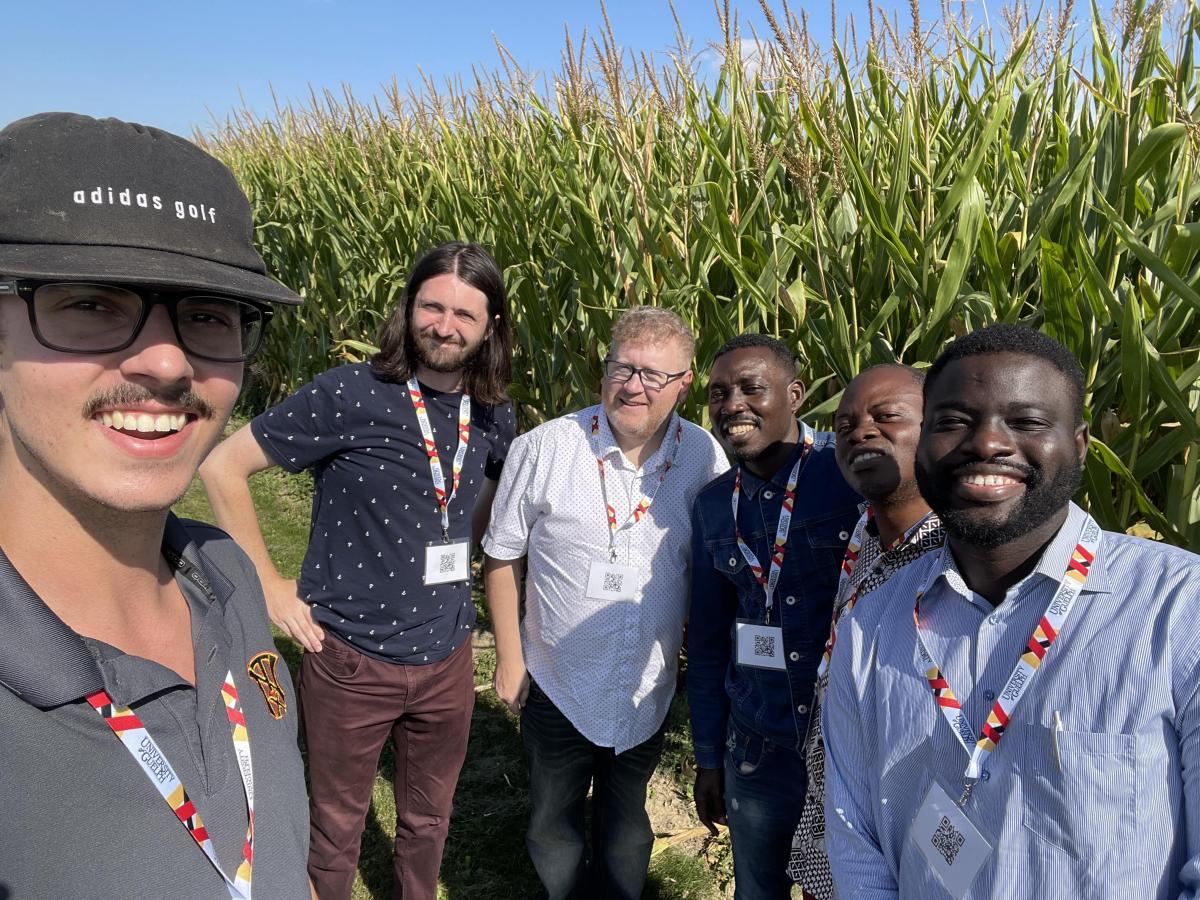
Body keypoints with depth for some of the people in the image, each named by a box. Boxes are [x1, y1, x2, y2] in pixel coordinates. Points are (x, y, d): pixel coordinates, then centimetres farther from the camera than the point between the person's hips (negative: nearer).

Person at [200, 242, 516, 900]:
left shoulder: (491, 414, -2)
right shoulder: (349, 395, -17)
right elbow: (223, 467, -12)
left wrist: (457, 553, 7)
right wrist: (268, 586, -11)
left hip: (446, 660, 4)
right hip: (352, 657, -4)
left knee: (428, 821, 23)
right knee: (337, 830, 17)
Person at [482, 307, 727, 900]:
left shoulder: (703, 458, -12)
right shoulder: (544, 448, -17)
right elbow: (502, 555, -6)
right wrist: (508, 657, -5)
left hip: (646, 694, 2)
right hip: (557, 688, -1)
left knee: (625, 826, 24)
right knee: (554, 825, 20)